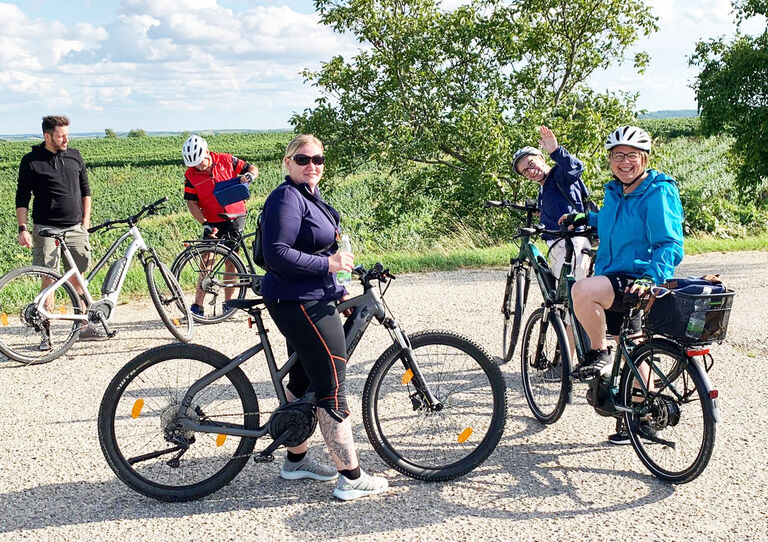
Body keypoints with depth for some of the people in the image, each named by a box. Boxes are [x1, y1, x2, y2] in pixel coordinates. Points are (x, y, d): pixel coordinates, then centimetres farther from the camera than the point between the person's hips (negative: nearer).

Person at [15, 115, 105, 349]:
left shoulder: (74, 156, 9)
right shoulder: (31, 161, -2)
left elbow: (85, 189, 18)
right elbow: (22, 198, 0)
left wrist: (85, 220, 12)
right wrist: (23, 229, -8)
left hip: (75, 229, 4)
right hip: (46, 230, -4)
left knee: (77, 278, 8)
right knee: (49, 280, -5)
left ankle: (84, 326, 17)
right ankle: (46, 333, 2)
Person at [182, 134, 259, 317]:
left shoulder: (226, 161, -6)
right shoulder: (191, 175, -5)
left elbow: (253, 169, 4)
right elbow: (191, 202, -4)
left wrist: (249, 176, -19)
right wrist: (205, 223, -15)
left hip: (235, 218, 0)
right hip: (213, 223, 0)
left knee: (231, 260, 2)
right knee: (207, 260, -7)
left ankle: (228, 302, 12)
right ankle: (198, 305, -5)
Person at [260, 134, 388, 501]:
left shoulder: (309, 196, 17)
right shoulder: (287, 198, -16)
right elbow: (276, 254, -24)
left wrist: (335, 289, 20)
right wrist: (327, 264, -22)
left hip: (310, 300, 11)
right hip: (300, 304, -11)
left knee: (304, 381, 18)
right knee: (332, 387, -9)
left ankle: (296, 460, 31)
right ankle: (351, 478, -5)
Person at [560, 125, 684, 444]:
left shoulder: (659, 192, -14)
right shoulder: (614, 192, 11)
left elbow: (669, 244, -20)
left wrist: (651, 278, -34)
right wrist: (584, 219, 23)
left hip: (638, 283, -9)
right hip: (615, 281, 9)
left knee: (583, 290, -33)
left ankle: (600, 355, -11)